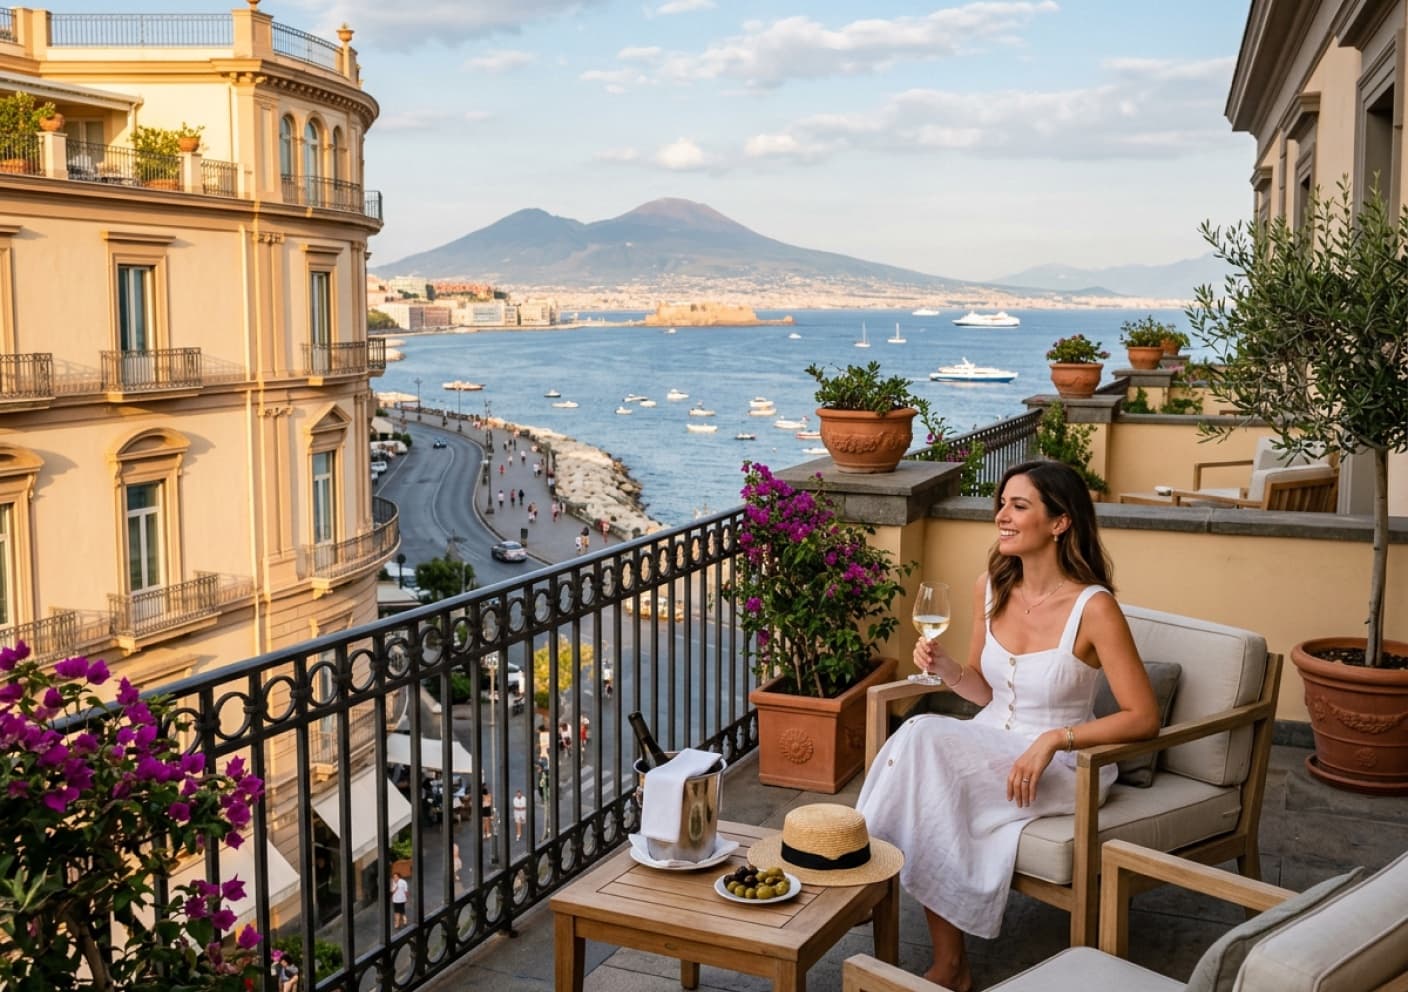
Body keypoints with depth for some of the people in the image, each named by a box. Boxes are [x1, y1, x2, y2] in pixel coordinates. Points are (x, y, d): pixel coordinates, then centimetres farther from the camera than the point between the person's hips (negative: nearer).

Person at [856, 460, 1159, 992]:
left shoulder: (1093, 608, -17)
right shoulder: (990, 587, 1)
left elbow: (1143, 718, -16)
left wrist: (1054, 739, -24)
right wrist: (946, 668, -8)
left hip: (1060, 764, -6)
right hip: (990, 743, 6)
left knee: (923, 749, -28)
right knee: (918, 735, -27)